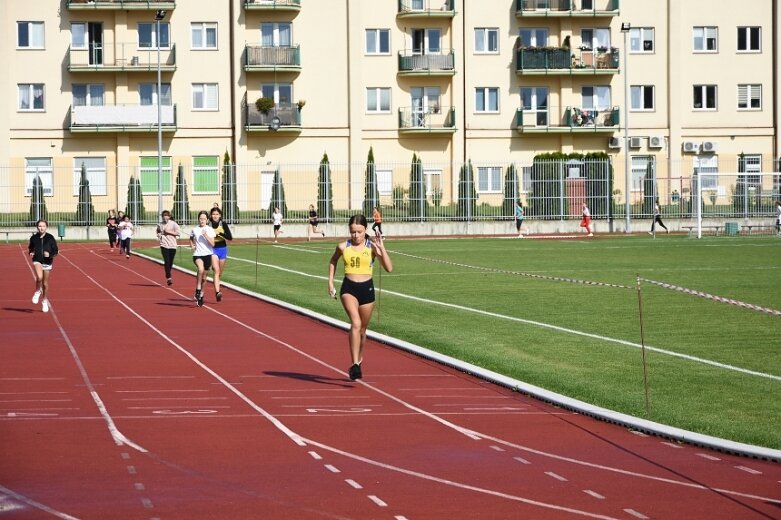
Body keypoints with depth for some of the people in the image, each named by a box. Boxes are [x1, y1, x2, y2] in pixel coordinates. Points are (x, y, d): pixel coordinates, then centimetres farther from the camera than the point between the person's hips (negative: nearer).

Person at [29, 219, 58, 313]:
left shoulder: (50, 238, -5)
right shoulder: (34, 238, -1)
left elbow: (56, 251, -1)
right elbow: (30, 247, 18)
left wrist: (50, 254, -21)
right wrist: (31, 253, -4)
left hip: (47, 262, 1)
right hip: (37, 261, -1)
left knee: (45, 284, 10)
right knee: (39, 277, -28)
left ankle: (45, 301, 31)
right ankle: (38, 291, 2)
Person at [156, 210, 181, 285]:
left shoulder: (173, 224, -2)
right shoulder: (160, 225, 8)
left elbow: (178, 233, -8)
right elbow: (158, 231, 28)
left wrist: (168, 232, -13)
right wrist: (158, 234, 5)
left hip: (172, 245, -1)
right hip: (164, 245, 1)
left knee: (170, 262, 7)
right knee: (167, 261, -14)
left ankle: (168, 276, 28)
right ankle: (169, 277, -16)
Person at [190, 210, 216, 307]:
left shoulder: (210, 230, -1)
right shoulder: (194, 230, 2)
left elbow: (212, 244, -9)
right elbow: (191, 239, 23)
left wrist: (206, 235, -20)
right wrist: (192, 245, 5)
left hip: (208, 255, 1)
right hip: (197, 255, -1)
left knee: (204, 277, 9)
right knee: (201, 269, -32)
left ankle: (201, 295, 28)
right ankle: (198, 290, -20)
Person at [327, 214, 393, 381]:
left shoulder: (372, 247, -4)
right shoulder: (343, 247, -1)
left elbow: (389, 268, -13)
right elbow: (333, 261, 21)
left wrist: (381, 247, -20)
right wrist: (330, 282, 15)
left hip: (367, 288, 1)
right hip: (348, 288, -1)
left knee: (362, 329, 14)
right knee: (356, 324, -23)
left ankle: (358, 359, 40)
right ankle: (355, 365, -26)